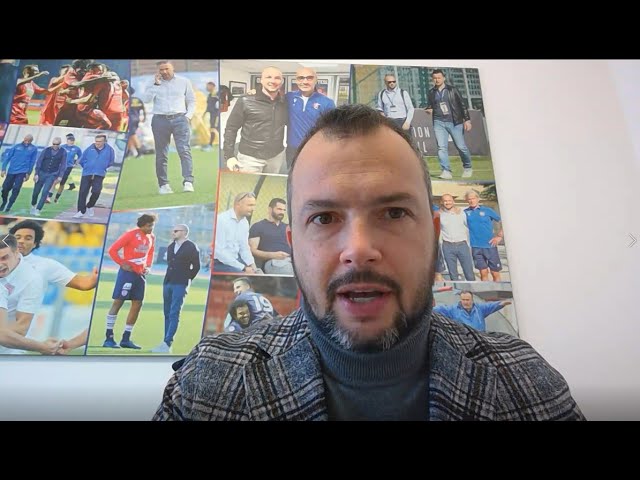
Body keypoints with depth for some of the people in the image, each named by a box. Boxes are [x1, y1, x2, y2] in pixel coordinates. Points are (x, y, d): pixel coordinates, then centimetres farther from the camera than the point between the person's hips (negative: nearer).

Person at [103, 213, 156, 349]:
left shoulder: (151, 237, 8)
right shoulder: (131, 235, -11)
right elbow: (112, 250, -10)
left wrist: (148, 266, 10)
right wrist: (122, 264, -13)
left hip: (140, 274, 7)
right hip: (128, 272, -7)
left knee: (137, 305, 6)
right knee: (118, 302, -4)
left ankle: (126, 339, 15)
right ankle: (108, 338, 2)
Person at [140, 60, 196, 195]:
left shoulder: (184, 81, 11)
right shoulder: (154, 83, 12)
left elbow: (191, 101, 13)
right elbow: (144, 99, 0)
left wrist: (188, 116, -1)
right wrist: (156, 84, -4)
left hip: (179, 119, -1)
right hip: (160, 120, 2)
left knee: (185, 151, -15)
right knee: (161, 154, 1)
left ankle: (188, 182, -19)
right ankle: (163, 184, 7)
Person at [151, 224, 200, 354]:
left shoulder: (191, 247, -5)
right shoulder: (170, 247, 14)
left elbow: (196, 266, -3)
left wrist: (187, 280, -1)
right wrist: (168, 279, 12)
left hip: (180, 285, -7)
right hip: (167, 283, 7)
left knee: (174, 314, -11)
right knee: (167, 314, 8)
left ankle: (167, 344, -13)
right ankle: (167, 343, 13)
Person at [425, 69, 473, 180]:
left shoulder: (452, 90, 6)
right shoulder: (431, 93, 13)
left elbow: (462, 105, 5)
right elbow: (429, 107, 23)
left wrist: (467, 120, -2)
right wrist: (428, 110, -2)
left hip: (455, 122, -2)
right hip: (439, 123, 2)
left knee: (461, 146, -1)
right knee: (441, 147, -12)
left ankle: (468, 168, 20)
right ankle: (446, 171, -11)